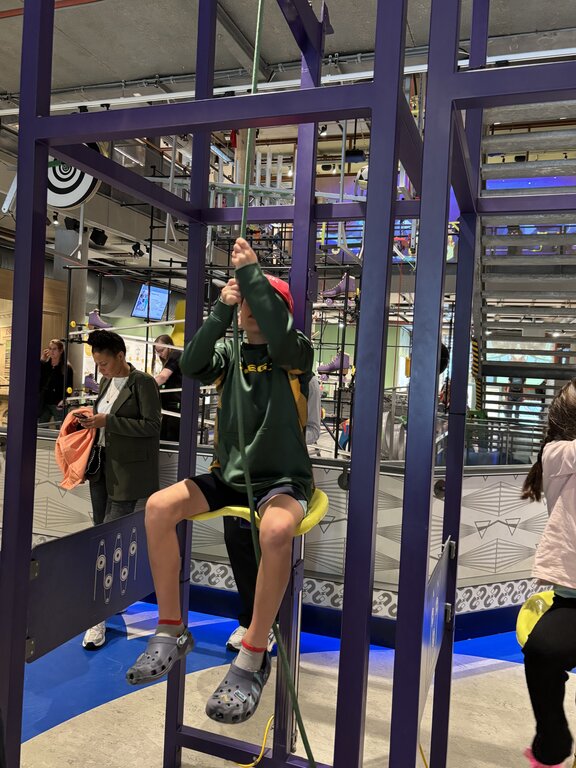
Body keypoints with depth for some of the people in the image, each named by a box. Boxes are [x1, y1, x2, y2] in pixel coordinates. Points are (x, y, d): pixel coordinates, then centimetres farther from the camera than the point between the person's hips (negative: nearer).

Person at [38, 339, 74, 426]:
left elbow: (69, 387, -4)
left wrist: (64, 400, -22)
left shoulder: (66, 367, -2)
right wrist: (41, 360, -4)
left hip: (58, 405, -4)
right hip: (44, 404, 4)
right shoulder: (44, 365, 11)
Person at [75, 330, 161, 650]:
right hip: (102, 466, 8)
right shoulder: (108, 382, 11)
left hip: (126, 470, -8)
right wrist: (91, 418, 0)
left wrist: (107, 422, -20)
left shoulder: (143, 383, -12)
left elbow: (152, 426, -16)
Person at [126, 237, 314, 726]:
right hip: (229, 475, 5)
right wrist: (221, 310, -19)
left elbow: (279, 336, -27)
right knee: (159, 507, -17)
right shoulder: (229, 354, 8)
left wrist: (251, 272, -22)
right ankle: (172, 633, -2)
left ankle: (252, 660, -19)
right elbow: (193, 366, -11)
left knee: (276, 530, -37)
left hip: (283, 478, -4)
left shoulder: (295, 354, -3)